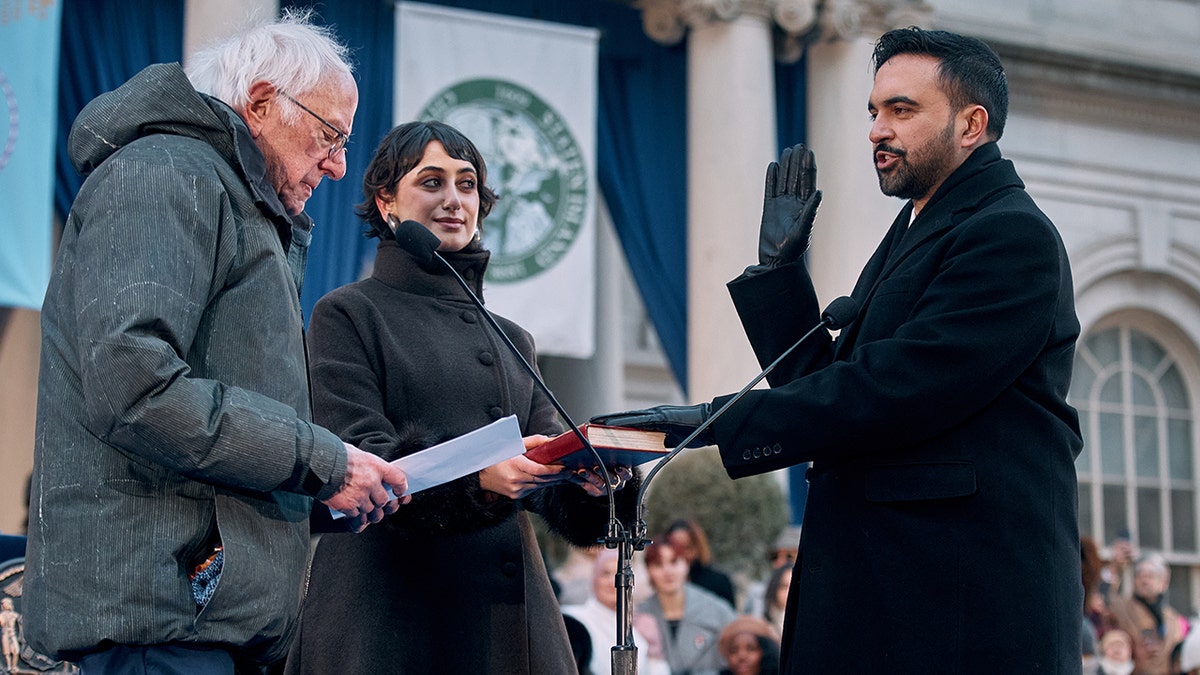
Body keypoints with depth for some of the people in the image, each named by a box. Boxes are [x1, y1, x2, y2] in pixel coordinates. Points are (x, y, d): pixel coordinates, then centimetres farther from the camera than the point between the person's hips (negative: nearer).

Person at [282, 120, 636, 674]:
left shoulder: (512, 340, 21)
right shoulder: (348, 314, 4)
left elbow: (550, 476, 12)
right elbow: (358, 459, -10)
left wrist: (589, 481, -11)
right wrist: (477, 474, -26)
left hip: (509, 610, 5)